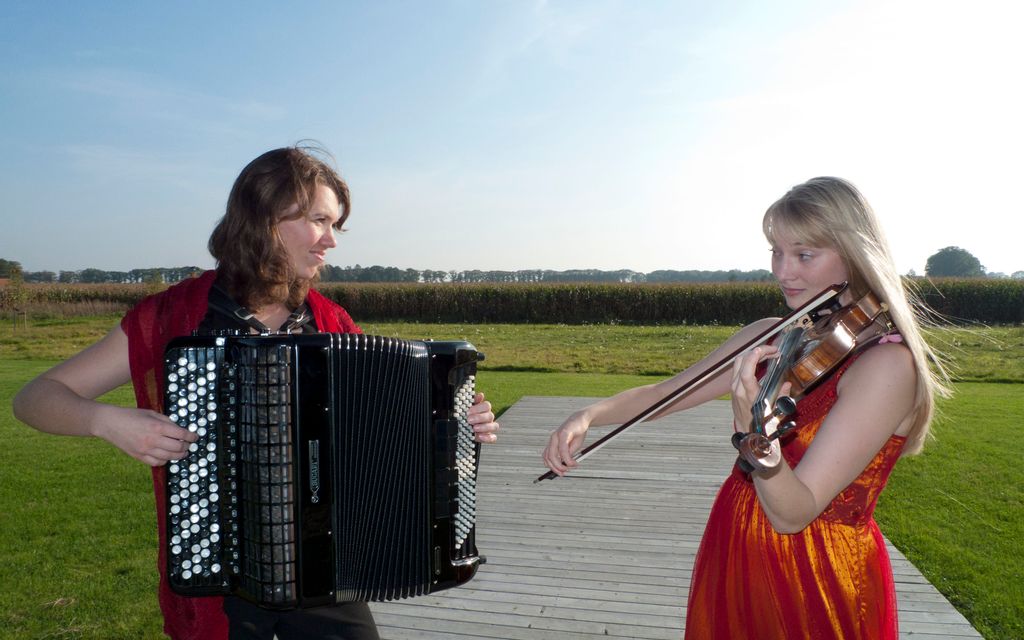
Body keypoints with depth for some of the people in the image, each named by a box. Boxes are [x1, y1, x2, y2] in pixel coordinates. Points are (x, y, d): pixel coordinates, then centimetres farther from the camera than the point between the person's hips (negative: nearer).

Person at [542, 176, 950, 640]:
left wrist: (754, 431, -44)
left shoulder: (887, 363, -21)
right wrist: (589, 415, -14)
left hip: (819, 579, -5)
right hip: (733, 554, 6)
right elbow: (664, 393, 3)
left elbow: (793, 513, -27)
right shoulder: (770, 337, -3)